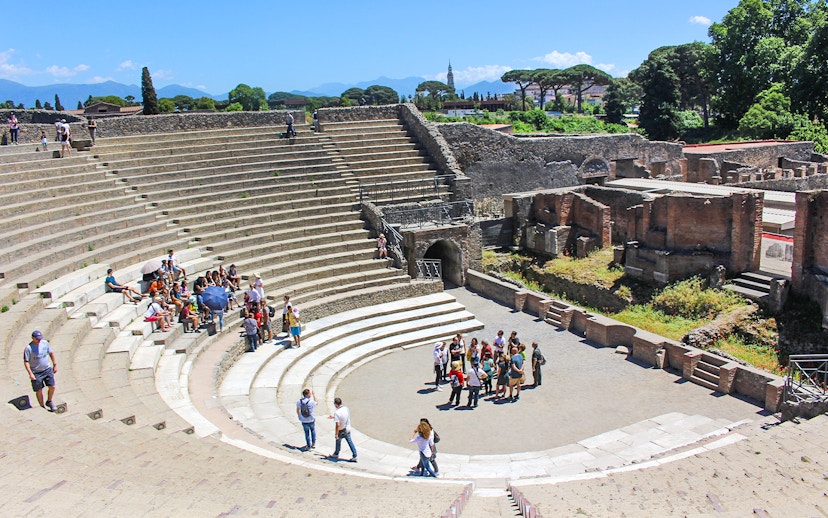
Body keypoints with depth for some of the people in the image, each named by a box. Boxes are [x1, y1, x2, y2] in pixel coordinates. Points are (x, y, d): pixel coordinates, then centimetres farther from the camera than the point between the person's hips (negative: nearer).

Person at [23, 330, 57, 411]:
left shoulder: (45, 343, -2)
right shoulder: (29, 348, -15)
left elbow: (51, 353, 12)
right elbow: (26, 362, -12)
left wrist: (55, 364, 13)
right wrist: (30, 373, -20)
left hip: (47, 369, 3)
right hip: (36, 373, -3)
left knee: (52, 387, -1)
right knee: (39, 391, 7)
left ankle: (49, 402, 25)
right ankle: (42, 407, 24)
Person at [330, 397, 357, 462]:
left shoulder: (336, 412, -26)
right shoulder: (346, 408, -5)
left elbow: (337, 425, -28)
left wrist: (336, 434, -19)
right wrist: (333, 417, 21)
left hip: (341, 431, -5)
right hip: (348, 429, 5)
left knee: (338, 442, 18)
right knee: (350, 442, 13)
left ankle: (336, 455, 39)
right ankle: (354, 456, 13)